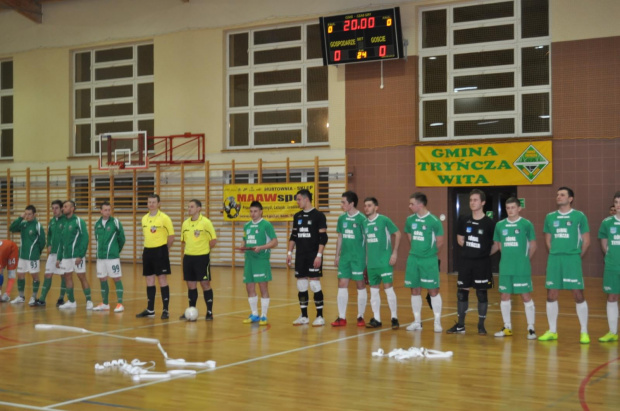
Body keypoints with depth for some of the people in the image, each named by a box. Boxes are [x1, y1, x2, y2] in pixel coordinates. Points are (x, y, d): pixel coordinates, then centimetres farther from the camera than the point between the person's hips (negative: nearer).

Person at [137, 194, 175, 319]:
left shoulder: (164, 218, -8)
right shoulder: (144, 218, 10)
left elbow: (171, 236, -5)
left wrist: (165, 249, 3)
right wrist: (147, 249, 15)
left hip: (160, 251, -6)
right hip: (147, 251, 6)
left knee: (162, 279, -4)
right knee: (149, 280, 10)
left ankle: (165, 310, 2)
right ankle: (150, 310, 18)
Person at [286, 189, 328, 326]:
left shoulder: (318, 215, -7)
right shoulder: (297, 216, 12)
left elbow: (323, 237, -10)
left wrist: (319, 255, -16)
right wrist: (289, 252, 10)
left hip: (313, 256, -6)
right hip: (300, 255, 6)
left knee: (315, 284, -7)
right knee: (301, 286, 7)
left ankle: (320, 316, 2)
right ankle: (304, 316, 15)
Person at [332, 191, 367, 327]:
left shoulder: (361, 219, -9)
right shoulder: (342, 218, 7)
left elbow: (367, 239, -6)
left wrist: (366, 258, -8)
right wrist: (337, 256, 13)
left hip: (358, 257, -5)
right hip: (344, 257, 5)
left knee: (360, 285, 3)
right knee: (342, 285, 3)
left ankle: (360, 317, 13)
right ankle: (341, 317, 9)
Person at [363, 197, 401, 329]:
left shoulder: (384, 220, -7)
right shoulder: (364, 223, 8)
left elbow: (397, 234, -3)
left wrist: (394, 253, -9)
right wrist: (367, 257, 13)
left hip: (385, 261, -6)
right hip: (371, 262, 6)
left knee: (388, 287, -5)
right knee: (373, 290, 8)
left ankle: (394, 317, 6)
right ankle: (376, 319, 15)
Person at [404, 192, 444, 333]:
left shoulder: (434, 221, -11)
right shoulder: (410, 220, 3)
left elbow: (440, 241, -4)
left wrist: (430, 252, 6)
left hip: (429, 261, -5)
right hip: (413, 259, 5)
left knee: (433, 290, -1)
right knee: (415, 290, 9)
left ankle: (437, 322, 7)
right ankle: (417, 321, 18)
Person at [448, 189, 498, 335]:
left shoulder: (489, 223, -9)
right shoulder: (464, 221, 3)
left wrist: (486, 253, 0)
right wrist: (469, 249, 8)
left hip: (482, 263, -4)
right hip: (466, 262, 4)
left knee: (481, 293, 3)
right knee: (462, 292, 6)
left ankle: (481, 325, 13)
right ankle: (460, 325, 15)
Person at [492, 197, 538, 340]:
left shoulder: (526, 224, -5)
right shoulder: (500, 225, 6)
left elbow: (533, 245, 2)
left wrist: (524, 258, 6)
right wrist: (509, 256, 12)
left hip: (522, 268, -4)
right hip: (505, 267, 4)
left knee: (526, 296, -3)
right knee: (504, 296, 8)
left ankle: (531, 328, 5)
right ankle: (507, 327, 20)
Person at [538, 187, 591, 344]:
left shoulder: (579, 216, 0)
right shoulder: (550, 217, 9)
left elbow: (586, 241, 3)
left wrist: (577, 256, 0)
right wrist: (555, 254, 7)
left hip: (572, 260, -4)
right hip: (554, 260, 4)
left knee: (578, 295, -5)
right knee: (551, 295, 5)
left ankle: (584, 332, 5)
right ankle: (552, 331, 15)